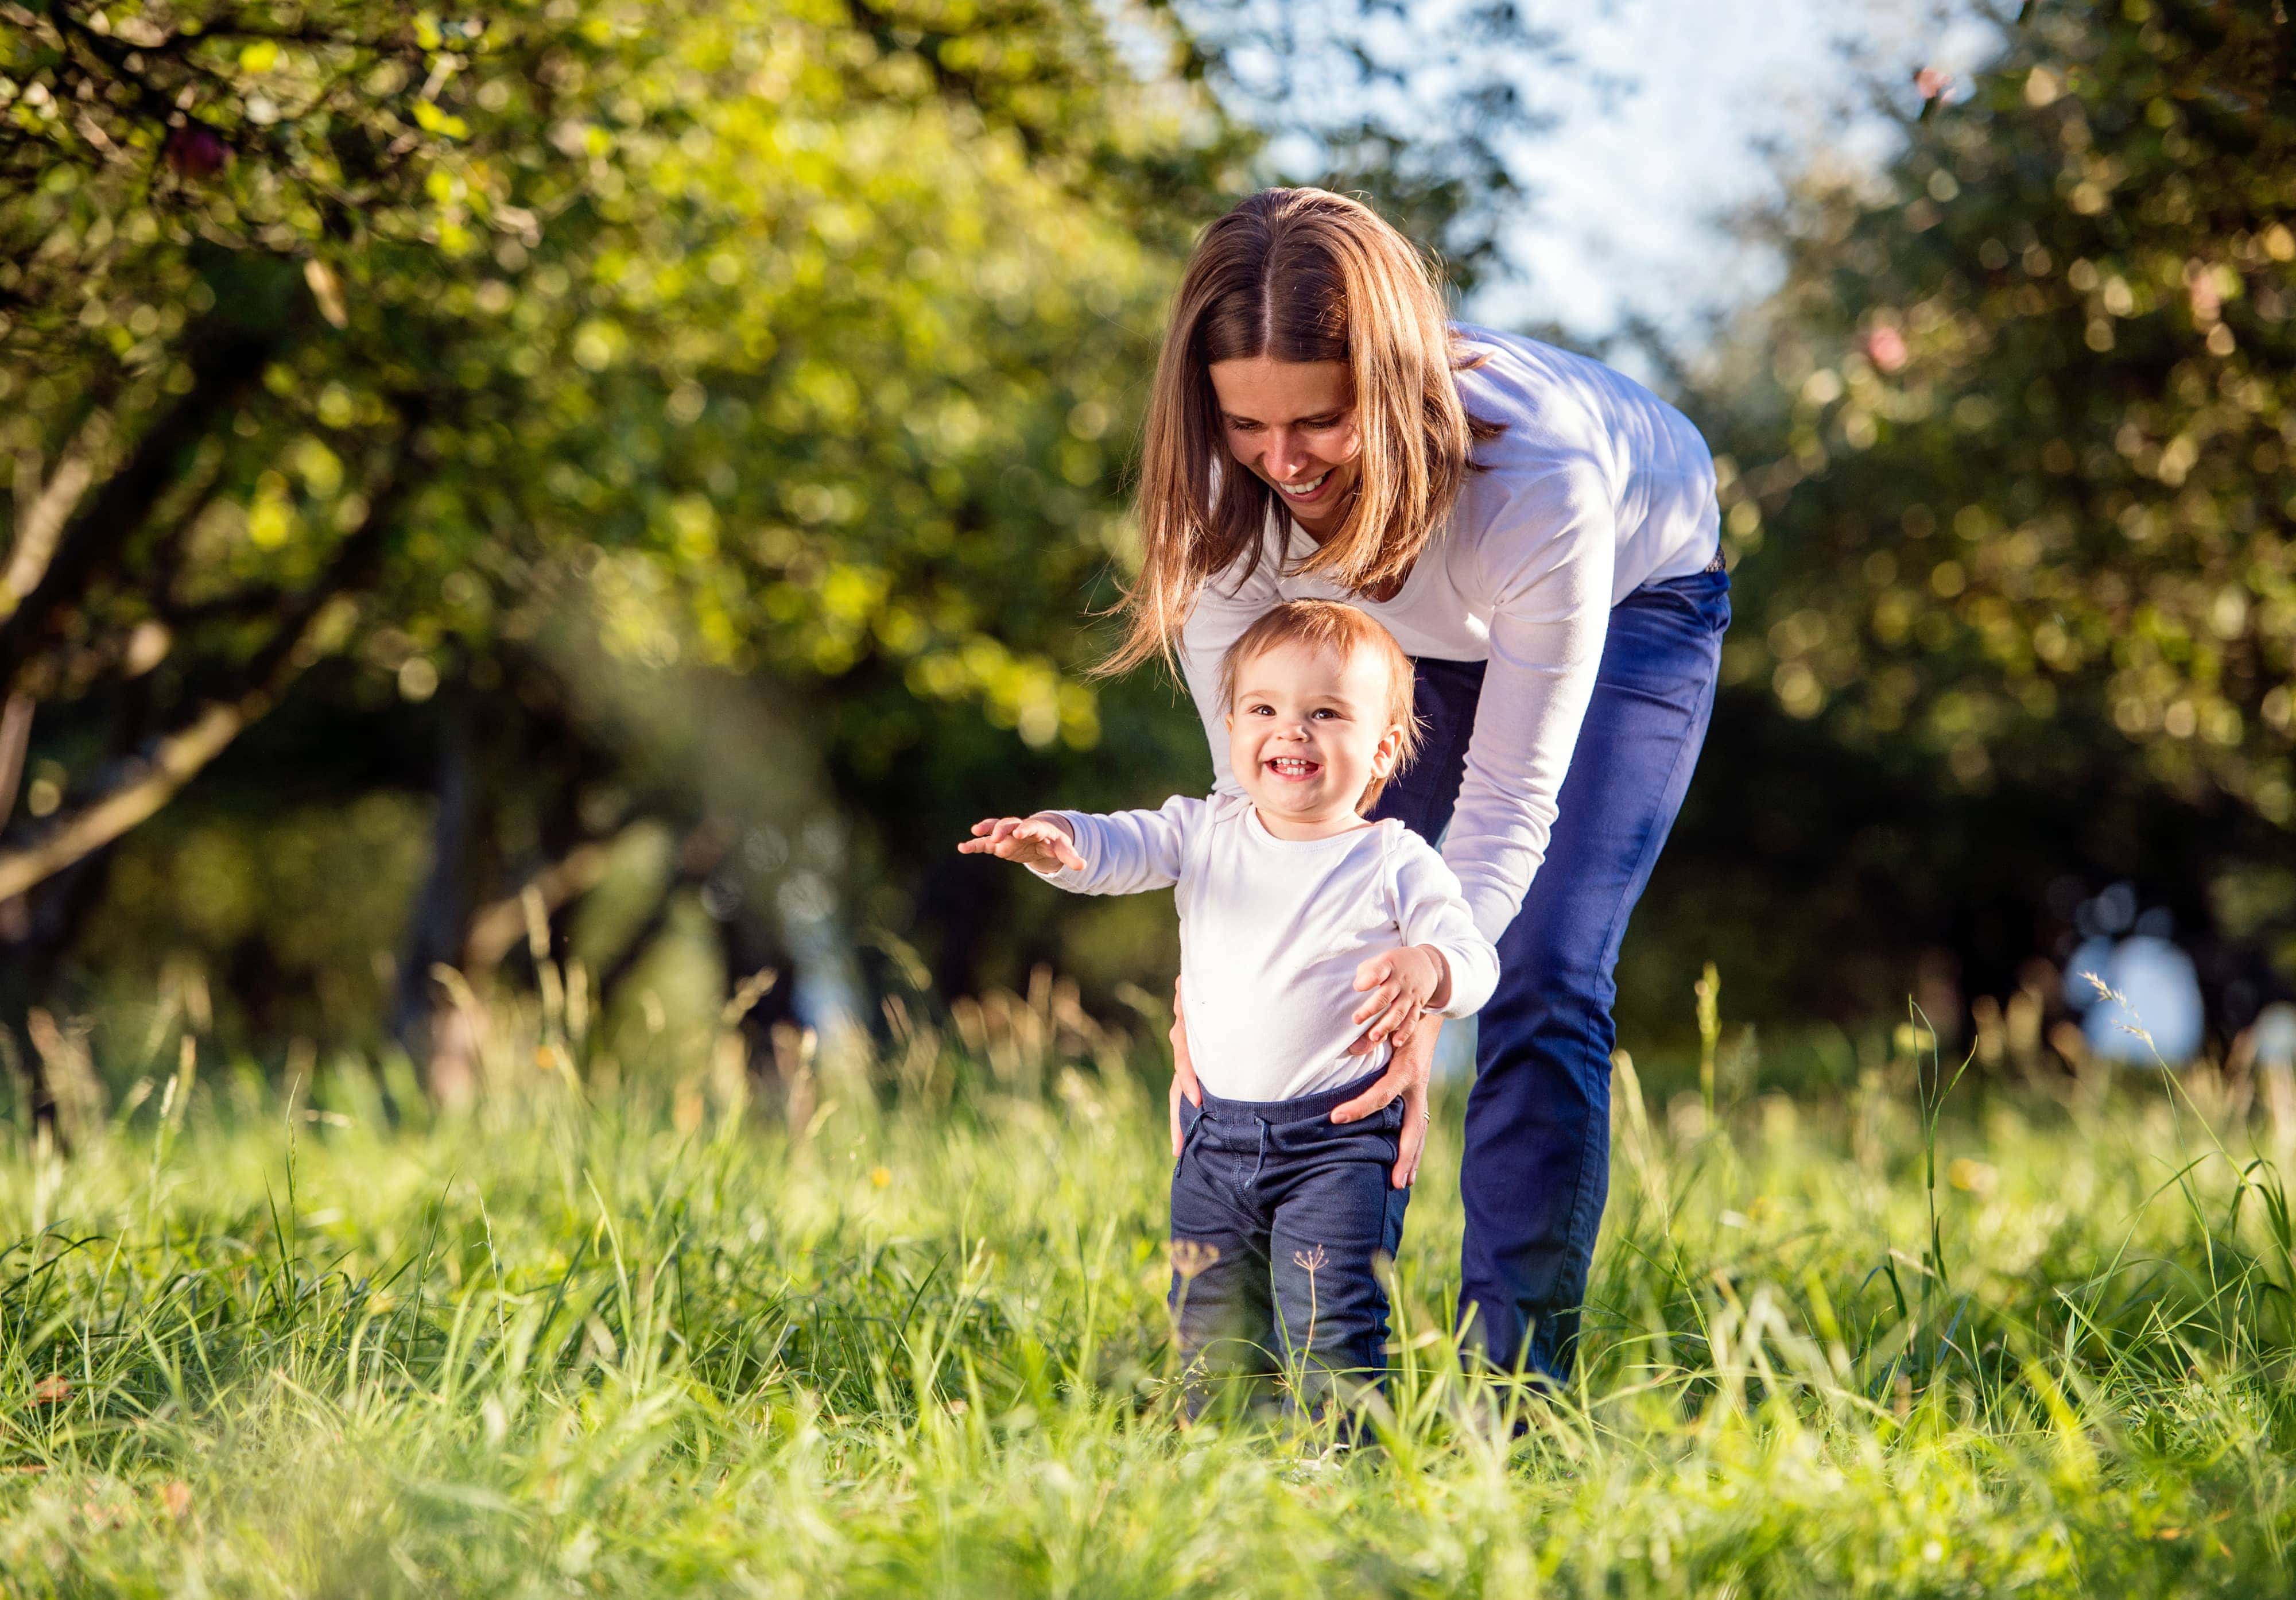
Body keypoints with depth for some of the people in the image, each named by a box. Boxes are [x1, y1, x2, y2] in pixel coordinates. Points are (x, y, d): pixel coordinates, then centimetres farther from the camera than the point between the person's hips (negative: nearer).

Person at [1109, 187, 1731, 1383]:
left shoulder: (1535, 475, -44)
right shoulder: (1220, 480, -32)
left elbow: (1509, 799, -38)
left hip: (1630, 596, -3)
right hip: (1398, 626, 4)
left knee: (1540, 986, -17)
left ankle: (1514, 1393, -10)